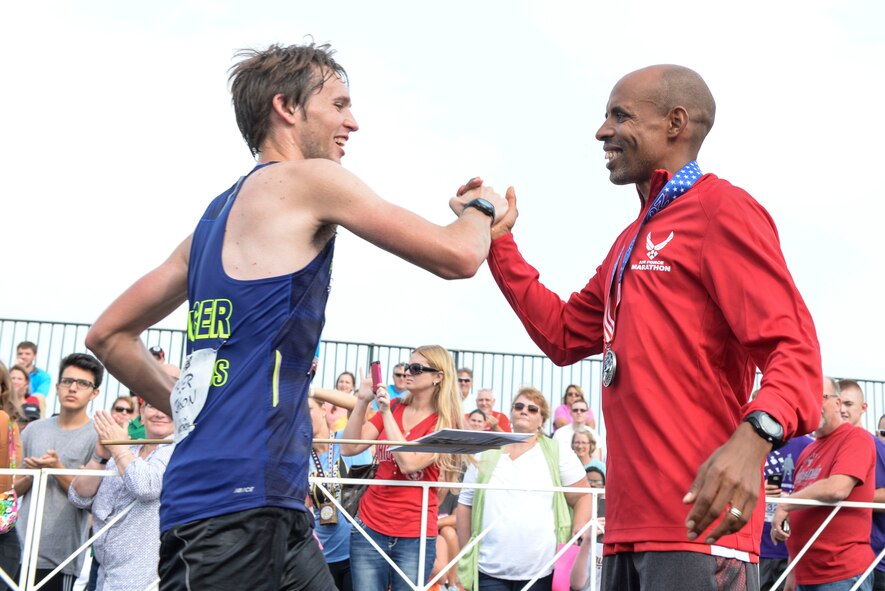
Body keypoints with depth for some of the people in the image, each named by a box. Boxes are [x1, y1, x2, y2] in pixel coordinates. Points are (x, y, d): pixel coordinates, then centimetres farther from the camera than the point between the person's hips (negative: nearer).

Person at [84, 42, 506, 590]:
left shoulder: (219, 213, 19)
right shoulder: (310, 180, -5)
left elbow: (108, 335, 23)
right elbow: (458, 257, -5)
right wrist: (480, 207, 16)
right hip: (237, 501, -9)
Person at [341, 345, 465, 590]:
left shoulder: (445, 423, -5)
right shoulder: (392, 408, 8)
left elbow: (409, 462, -19)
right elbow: (349, 448, 0)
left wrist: (386, 413, -17)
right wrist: (362, 401, -9)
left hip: (415, 536, -3)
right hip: (370, 527, 4)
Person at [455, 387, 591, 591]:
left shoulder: (558, 454, 6)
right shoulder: (485, 457, 11)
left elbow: (583, 497, 5)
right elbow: (465, 506, 12)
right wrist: (467, 556, 7)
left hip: (541, 573, -1)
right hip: (489, 572, 2)